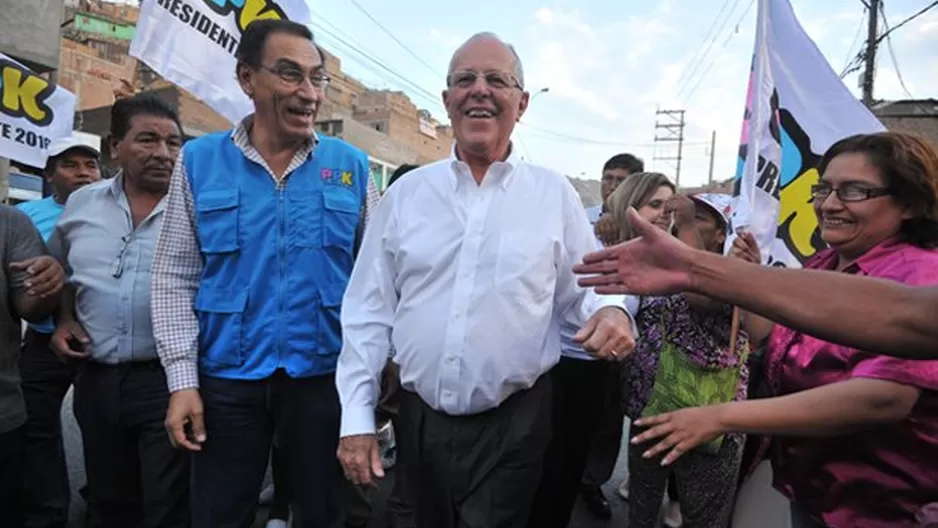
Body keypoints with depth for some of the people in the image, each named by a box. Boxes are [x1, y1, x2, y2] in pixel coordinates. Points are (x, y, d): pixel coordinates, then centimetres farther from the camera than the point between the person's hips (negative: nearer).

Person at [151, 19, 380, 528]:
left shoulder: (351, 165, -1)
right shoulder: (199, 160, -1)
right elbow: (174, 279, 1)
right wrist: (182, 378, -5)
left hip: (325, 375, 0)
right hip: (226, 377, 1)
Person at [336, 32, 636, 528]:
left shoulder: (554, 194, -2)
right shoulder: (406, 193, 1)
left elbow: (586, 288, 3)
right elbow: (368, 312, 2)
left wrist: (612, 310, -21)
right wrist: (356, 418, -1)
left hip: (514, 422, -2)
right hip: (419, 417, 3)